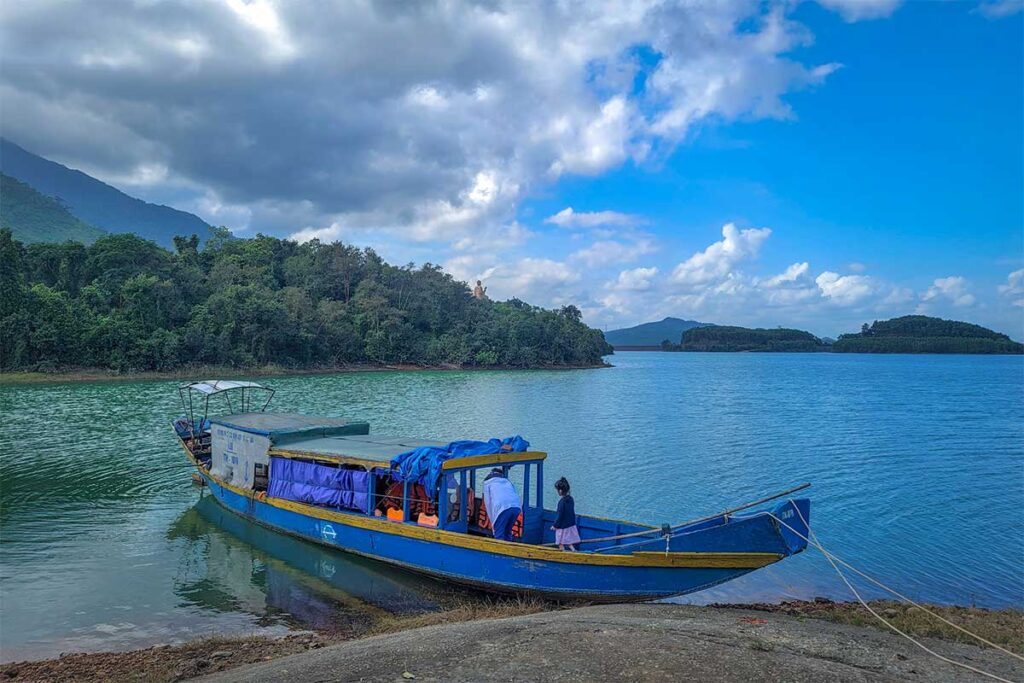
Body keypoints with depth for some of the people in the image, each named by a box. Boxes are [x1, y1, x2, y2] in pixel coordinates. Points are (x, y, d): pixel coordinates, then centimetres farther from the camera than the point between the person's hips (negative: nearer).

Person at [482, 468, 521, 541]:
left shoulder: (487, 482, 26)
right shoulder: (507, 481, 36)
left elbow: (488, 502, 18)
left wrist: (492, 521, 20)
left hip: (502, 507, -4)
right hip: (517, 506, 4)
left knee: (499, 535, 3)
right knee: (507, 532, 20)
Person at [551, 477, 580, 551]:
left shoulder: (562, 502, -23)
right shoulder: (570, 499, 1)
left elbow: (559, 515, -19)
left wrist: (555, 525, -7)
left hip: (563, 527, -8)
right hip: (571, 525, 8)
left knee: (561, 544, 6)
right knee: (569, 542, 16)